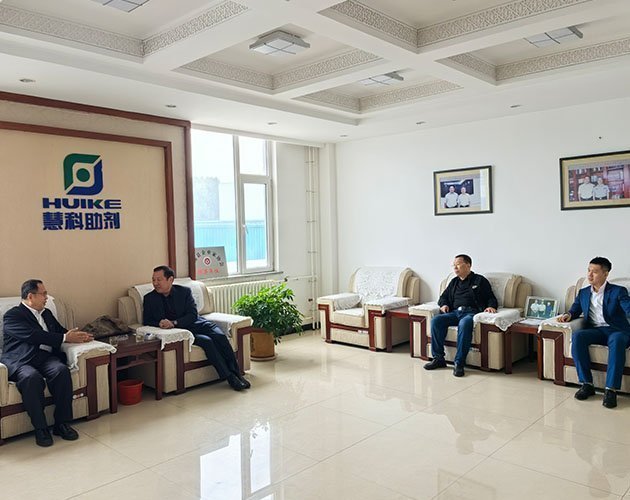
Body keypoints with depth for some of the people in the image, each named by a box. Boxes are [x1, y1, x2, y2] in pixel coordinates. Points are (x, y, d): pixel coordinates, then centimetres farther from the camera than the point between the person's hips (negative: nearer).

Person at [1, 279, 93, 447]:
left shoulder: (46, 313, 25)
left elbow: (60, 331, 27)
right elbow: (33, 336, -13)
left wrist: (78, 336, 3)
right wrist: (65, 338, -12)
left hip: (45, 358, 5)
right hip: (19, 361, -5)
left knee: (61, 370, -29)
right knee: (32, 377, -38)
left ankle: (62, 423, -21)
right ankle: (40, 428, -24)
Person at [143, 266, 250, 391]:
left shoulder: (184, 291, 3)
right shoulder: (149, 298, 6)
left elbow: (193, 315, -5)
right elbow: (146, 321, 6)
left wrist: (173, 323, -21)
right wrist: (159, 324, -17)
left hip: (196, 324, 2)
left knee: (220, 336, -25)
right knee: (206, 341, -28)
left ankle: (236, 373, -19)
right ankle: (229, 377, -25)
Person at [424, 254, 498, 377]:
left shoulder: (480, 280, 13)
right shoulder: (454, 282, 28)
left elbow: (491, 298, 10)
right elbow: (443, 297, 34)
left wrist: (491, 306, -12)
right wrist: (444, 304, 11)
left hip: (471, 312, -5)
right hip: (455, 312, 5)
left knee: (464, 323, -40)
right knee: (436, 320, -25)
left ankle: (459, 363, -36)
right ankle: (438, 358, -19)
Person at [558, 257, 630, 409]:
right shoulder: (583, 293, 19)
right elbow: (575, 309, 18)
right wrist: (568, 315, -7)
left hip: (616, 330, -3)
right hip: (594, 330, 3)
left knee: (617, 340, -40)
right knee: (577, 336, -31)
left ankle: (611, 389, -38)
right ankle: (586, 384, -25)